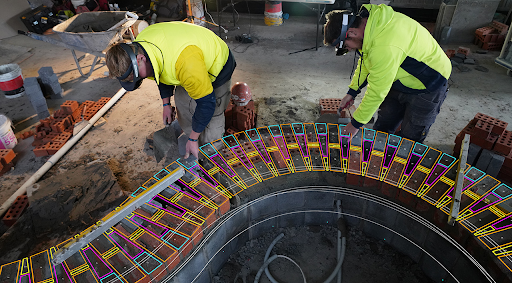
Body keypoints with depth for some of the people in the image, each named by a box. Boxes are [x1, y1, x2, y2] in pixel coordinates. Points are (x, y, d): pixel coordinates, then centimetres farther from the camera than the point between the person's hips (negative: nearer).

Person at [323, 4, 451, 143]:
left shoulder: (385, 48, -40)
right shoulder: (365, 20, -11)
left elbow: (376, 92, -30)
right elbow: (364, 61, 6)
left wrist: (356, 123, -18)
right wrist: (352, 92, 5)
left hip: (427, 88, -8)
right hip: (401, 80, 8)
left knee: (408, 140, 1)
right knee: (382, 127, 15)